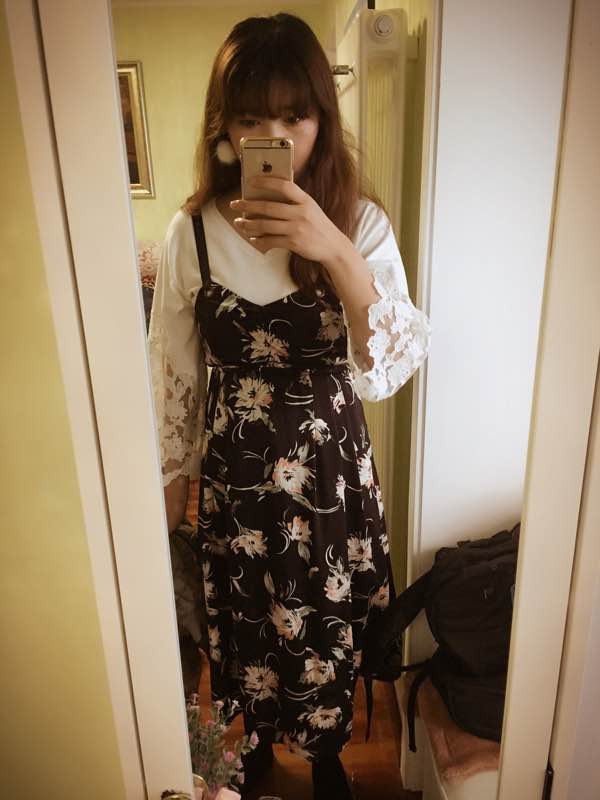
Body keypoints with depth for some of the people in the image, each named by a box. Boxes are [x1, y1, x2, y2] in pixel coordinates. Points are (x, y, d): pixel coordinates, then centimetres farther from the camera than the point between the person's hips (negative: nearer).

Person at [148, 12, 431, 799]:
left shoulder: (362, 223, -10)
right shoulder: (192, 231, -8)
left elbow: (387, 373, -20)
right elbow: (174, 370, 0)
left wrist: (339, 255, -34)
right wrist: (172, 474, 7)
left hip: (330, 470, 0)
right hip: (233, 473, 1)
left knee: (327, 630, 20)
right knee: (243, 626, 22)